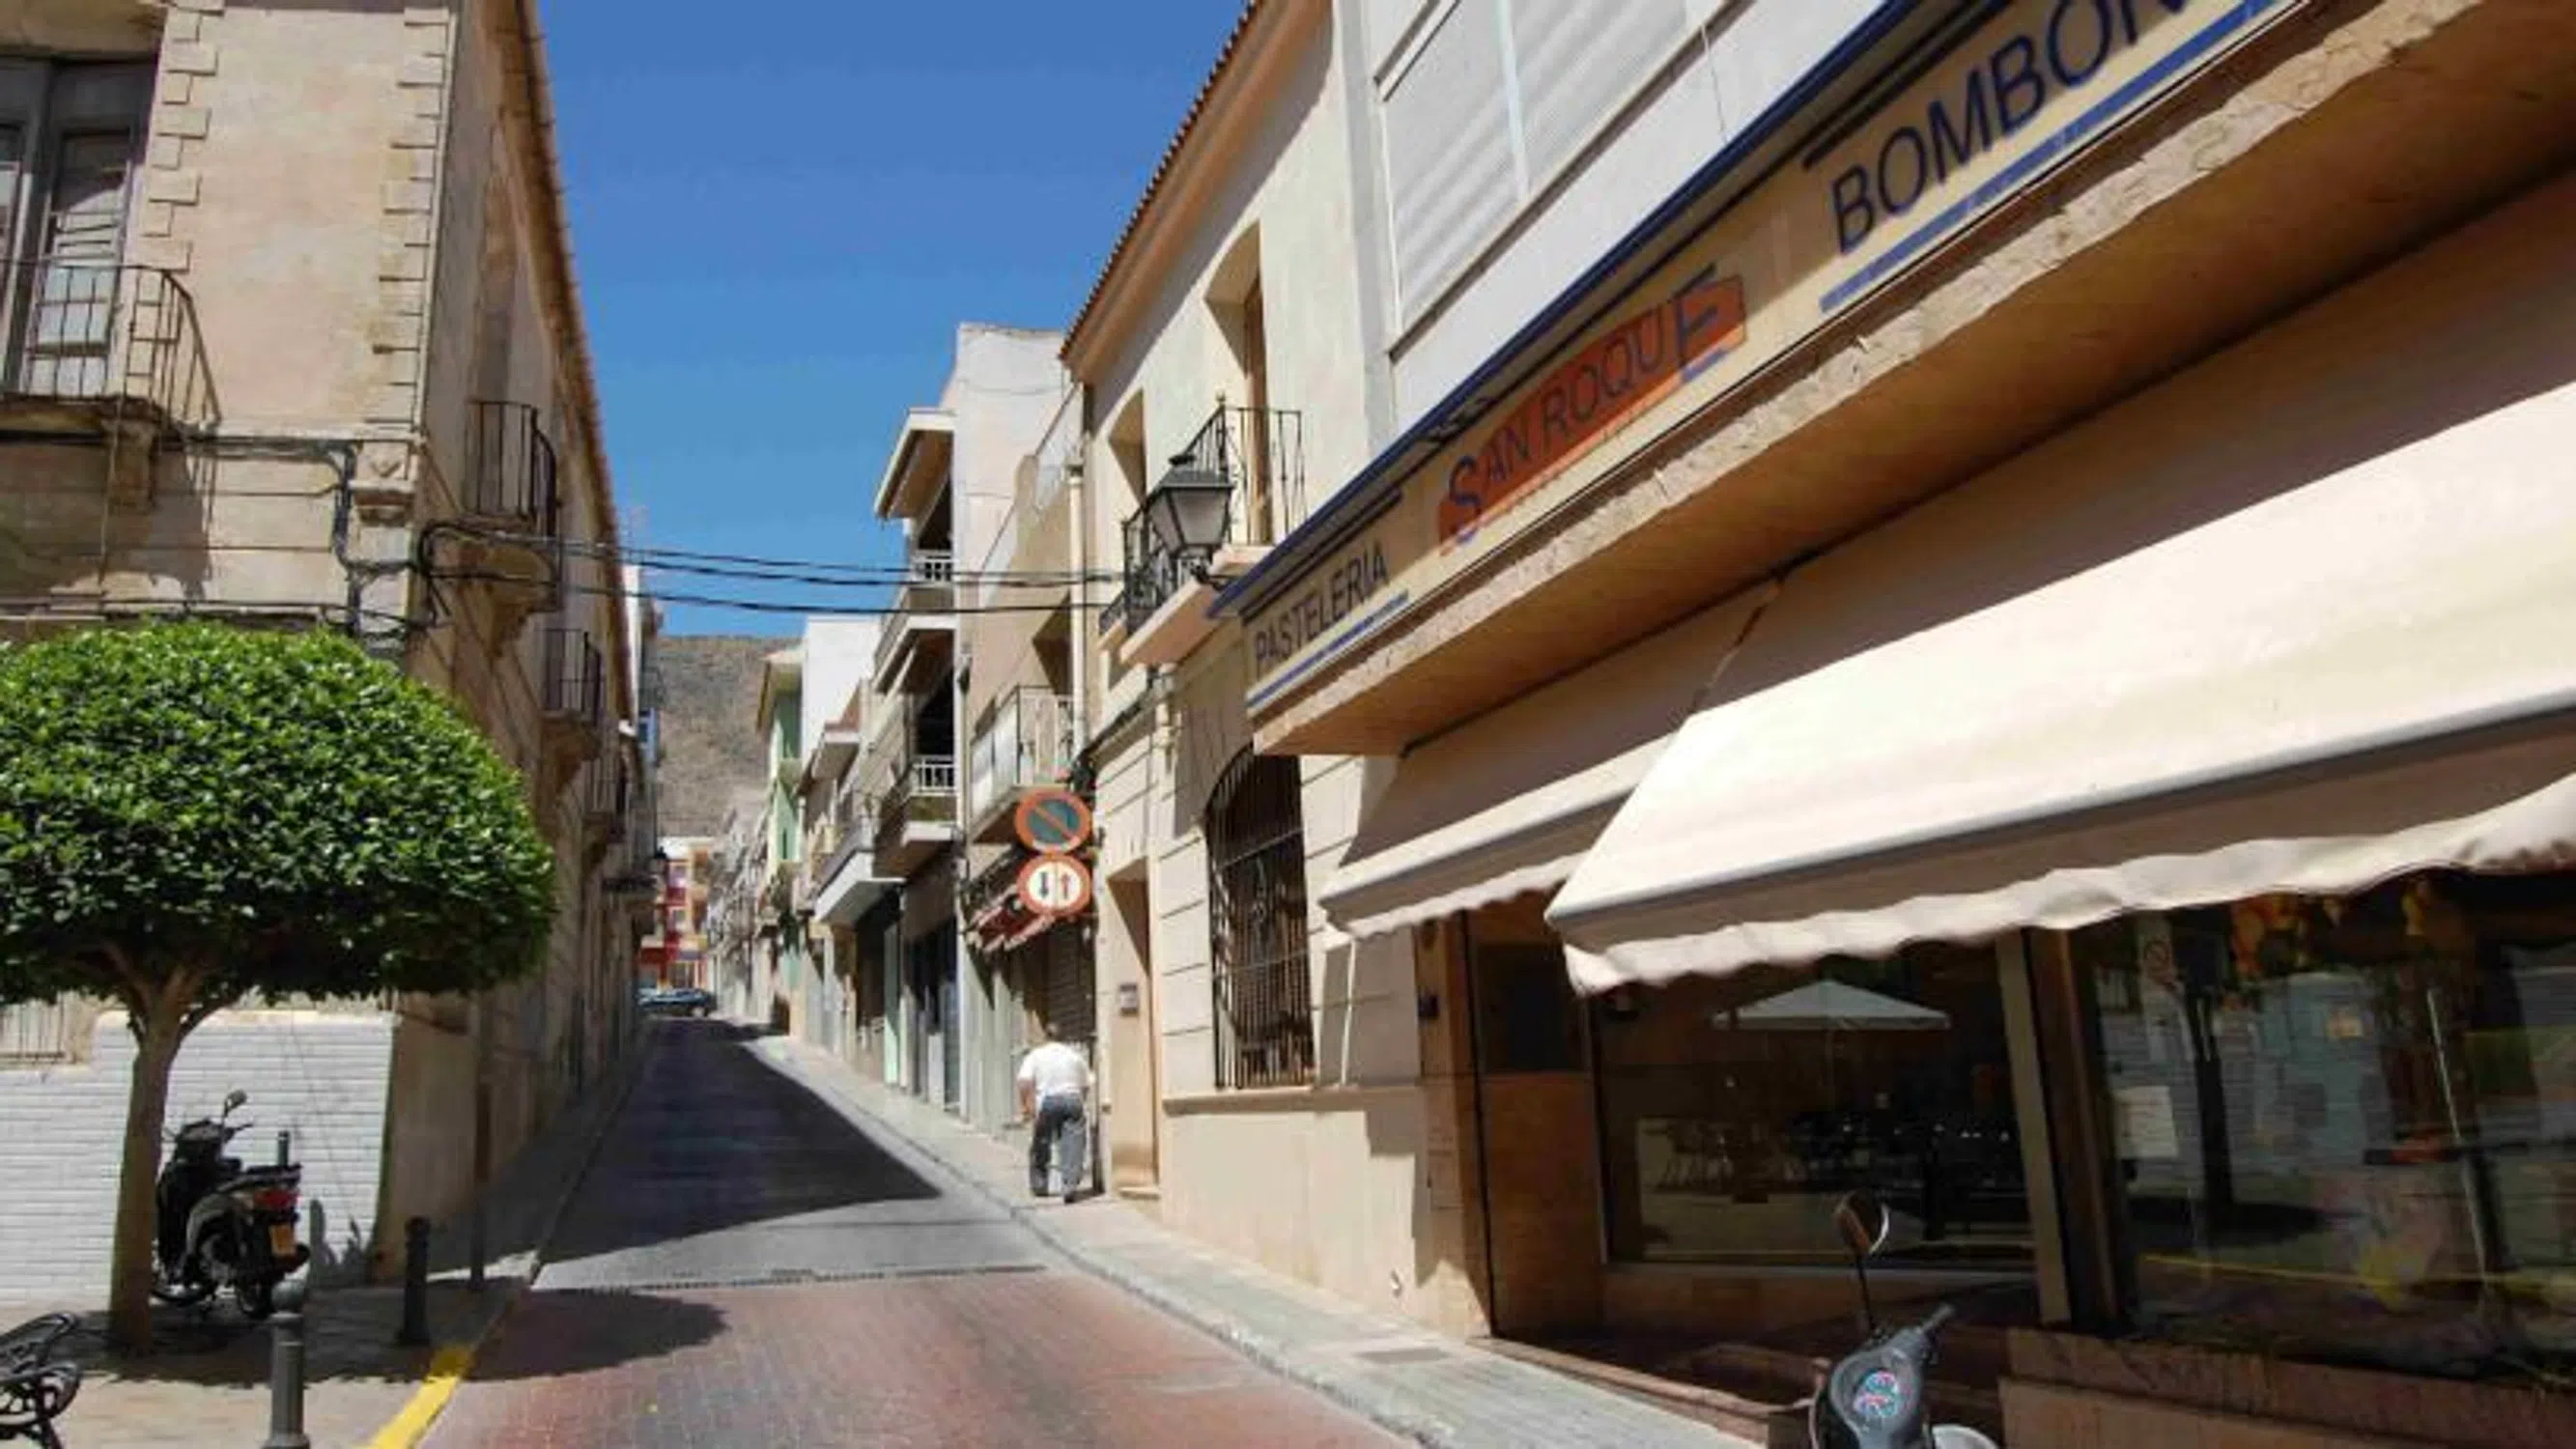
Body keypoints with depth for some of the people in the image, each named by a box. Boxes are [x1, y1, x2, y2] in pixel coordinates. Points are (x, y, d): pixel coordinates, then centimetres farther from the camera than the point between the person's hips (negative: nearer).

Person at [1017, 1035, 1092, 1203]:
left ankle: (1038, 1186, 22)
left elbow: (1025, 1082, -4)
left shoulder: (1035, 1055, 12)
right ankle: (1071, 1185, -16)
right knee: (1073, 1144, -3)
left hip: (1048, 1101, -1)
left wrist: (1025, 1105, 3)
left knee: (1041, 1145, 13)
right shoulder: (1075, 1055, 19)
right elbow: (1086, 1086, 14)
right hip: (1073, 1099, 1)